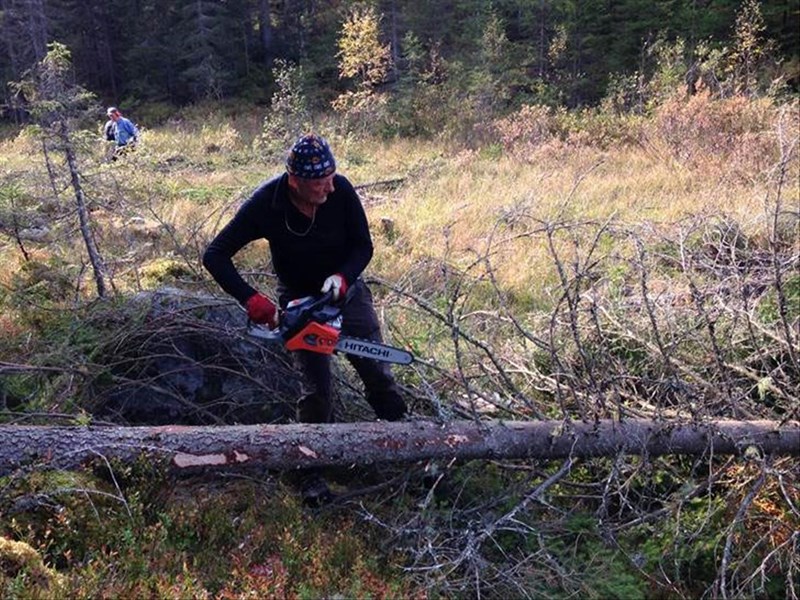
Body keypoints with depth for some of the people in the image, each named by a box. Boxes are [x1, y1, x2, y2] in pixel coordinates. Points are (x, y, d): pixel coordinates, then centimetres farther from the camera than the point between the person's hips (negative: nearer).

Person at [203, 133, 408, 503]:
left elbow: (363, 246, -10)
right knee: (317, 388, -3)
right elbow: (214, 256, -24)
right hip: (299, 300, -2)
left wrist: (342, 277, -29)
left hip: (346, 290, 2)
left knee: (377, 372, 6)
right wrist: (251, 300, -34)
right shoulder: (265, 204, -27)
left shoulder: (341, 190, -23)